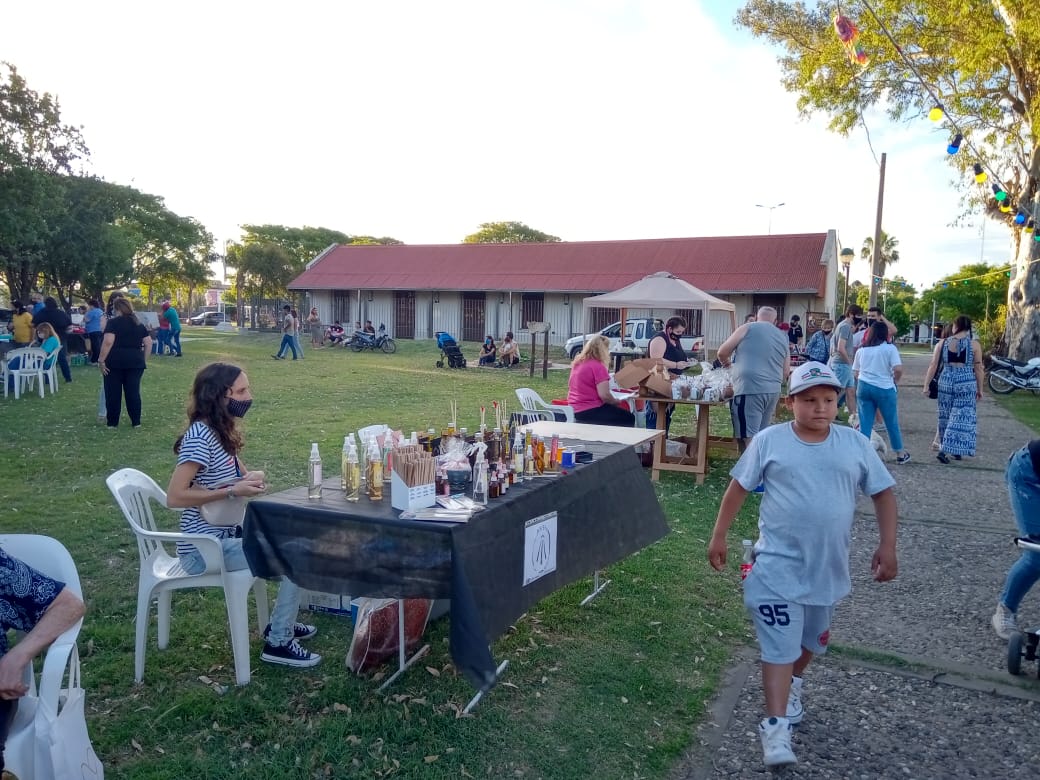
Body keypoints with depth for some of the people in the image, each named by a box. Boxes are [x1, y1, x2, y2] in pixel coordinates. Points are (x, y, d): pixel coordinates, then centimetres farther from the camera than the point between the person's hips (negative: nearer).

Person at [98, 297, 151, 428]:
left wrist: (101, 360, -13)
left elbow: (108, 341, -18)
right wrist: (142, 358, 16)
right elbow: (149, 343, 9)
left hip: (115, 361, -4)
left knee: (113, 392, 6)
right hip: (135, 362, 4)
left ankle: (112, 422, 12)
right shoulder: (138, 323, 11)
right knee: (133, 392, 8)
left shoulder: (113, 322, -6)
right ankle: (136, 422, 10)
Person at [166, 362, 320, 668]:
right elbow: (174, 497, -27)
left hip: (227, 534, 9)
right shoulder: (200, 436, -22)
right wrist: (233, 491, -24)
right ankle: (278, 643, 0)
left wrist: (250, 478, -2)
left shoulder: (222, 431, 7)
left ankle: (280, 622, 24)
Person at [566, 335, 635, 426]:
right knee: (629, 418, 3)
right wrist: (616, 402, -3)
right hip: (589, 412, -9)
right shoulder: (598, 366, -17)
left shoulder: (577, 363, 9)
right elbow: (604, 395, -24)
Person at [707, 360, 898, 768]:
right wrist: (718, 536, -1)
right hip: (778, 565, -3)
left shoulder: (856, 444, -3)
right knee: (780, 645, -6)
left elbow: (883, 492, 6)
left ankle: (793, 683, 50)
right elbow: (738, 487, -1)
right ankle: (775, 726, 3)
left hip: (828, 567, 4)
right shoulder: (769, 441, -8)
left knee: (812, 638, 22)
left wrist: (887, 546, -1)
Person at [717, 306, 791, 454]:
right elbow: (785, 372, 21)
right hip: (773, 391, 7)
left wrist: (726, 363, 27)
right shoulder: (783, 338, 18)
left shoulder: (748, 328, 2)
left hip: (750, 389, -7)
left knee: (748, 438, -7)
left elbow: (722, 352, 6)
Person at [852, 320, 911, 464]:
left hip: (863, 387, 3)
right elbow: (898, 369, -14)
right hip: (884, 388, -3)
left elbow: (855, 373, 11)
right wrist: (895, 381, 3)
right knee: (892, 423, 11)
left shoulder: (861, 350, 8)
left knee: (865, 424, 5)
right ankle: (901, 454, 25)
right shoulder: (889, 348, -5)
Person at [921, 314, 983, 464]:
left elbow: (933, 366, 0)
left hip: (946, 382, 2)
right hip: (966, 384, -2)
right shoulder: (974, 344, -3)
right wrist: (980, 389, 8)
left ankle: (946, 448, 24)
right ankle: (944, 450, -7)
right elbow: (978, 368, -1)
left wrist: (926, 385, 6)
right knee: (961, 417, 2)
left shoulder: (943, 343, 1)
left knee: (946, 417, 15)